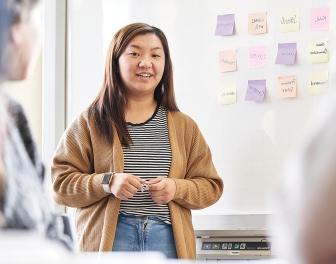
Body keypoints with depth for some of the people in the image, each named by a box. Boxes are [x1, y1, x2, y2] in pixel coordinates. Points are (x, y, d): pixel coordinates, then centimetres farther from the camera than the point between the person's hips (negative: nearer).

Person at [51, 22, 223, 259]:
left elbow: (211, 186, 13)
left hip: (168, 239, 2)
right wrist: (107, 182, -15)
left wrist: (177, 188, -8)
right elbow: (60, 182, 2)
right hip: (109, 239, -2)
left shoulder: (184, 126, 14)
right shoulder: (91, 122, 6)